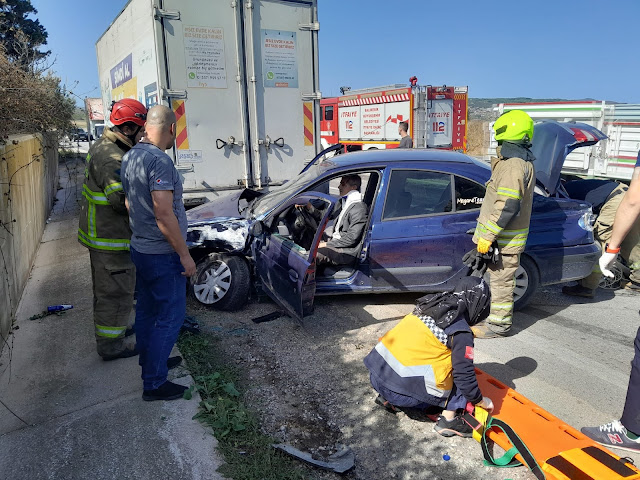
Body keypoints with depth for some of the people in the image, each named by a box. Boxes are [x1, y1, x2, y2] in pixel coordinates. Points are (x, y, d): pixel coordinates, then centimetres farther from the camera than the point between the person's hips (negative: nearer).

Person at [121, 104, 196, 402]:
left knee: (146, 310, 21)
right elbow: (164, 215, -26)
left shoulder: (130, 156, 7)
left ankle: (150, 362, 38)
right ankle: (154, 384, 10)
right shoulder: (160, 161, -23)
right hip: (163, 254, -10)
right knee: (169, 317, 1)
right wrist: (185, 255, -19)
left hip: (140, 249, 10)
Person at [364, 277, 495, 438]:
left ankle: (387, 397, 21)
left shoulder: (429, 305, 14)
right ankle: (448, 420, 7)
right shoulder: (461, 332, -6)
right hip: (401, 390, -7)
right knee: (460, 370, 6)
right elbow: (465, 376, -6)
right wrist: (481, 401, 14)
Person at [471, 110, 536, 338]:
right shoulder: (523, 161, 13)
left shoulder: (513, 165, -21)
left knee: (501, 280, 0)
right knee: (500, 279, 19)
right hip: (506, 236, 10)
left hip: (505, 239, -10)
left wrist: (488, 235, -22)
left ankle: (499, 324, 11)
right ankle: (498, 318, 31)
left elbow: (507, 206, -27)